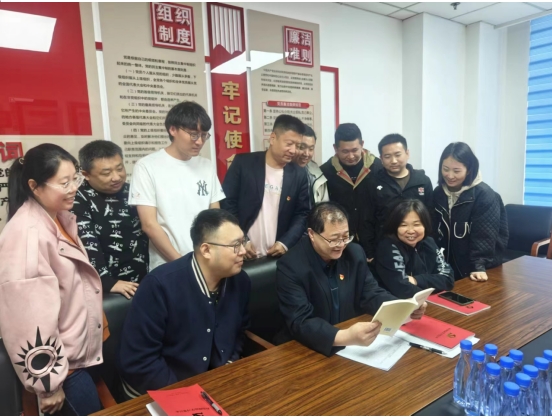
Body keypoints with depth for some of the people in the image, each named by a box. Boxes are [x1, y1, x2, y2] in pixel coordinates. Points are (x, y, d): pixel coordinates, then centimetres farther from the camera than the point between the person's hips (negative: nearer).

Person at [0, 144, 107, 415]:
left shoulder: (60, 218, 3)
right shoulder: (28, 234, -26)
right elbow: (31, 317, -26)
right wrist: (47, 382, -19)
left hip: (81, 350, 9)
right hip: (60, 361, -9)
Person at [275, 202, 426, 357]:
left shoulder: (355, 253, -2)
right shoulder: (290, 267, -19)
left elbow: (371, 294, 4)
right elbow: (300, 323, -25)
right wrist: (344, 337, -40)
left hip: (353, 343, 5)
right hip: (306, 349, -4)